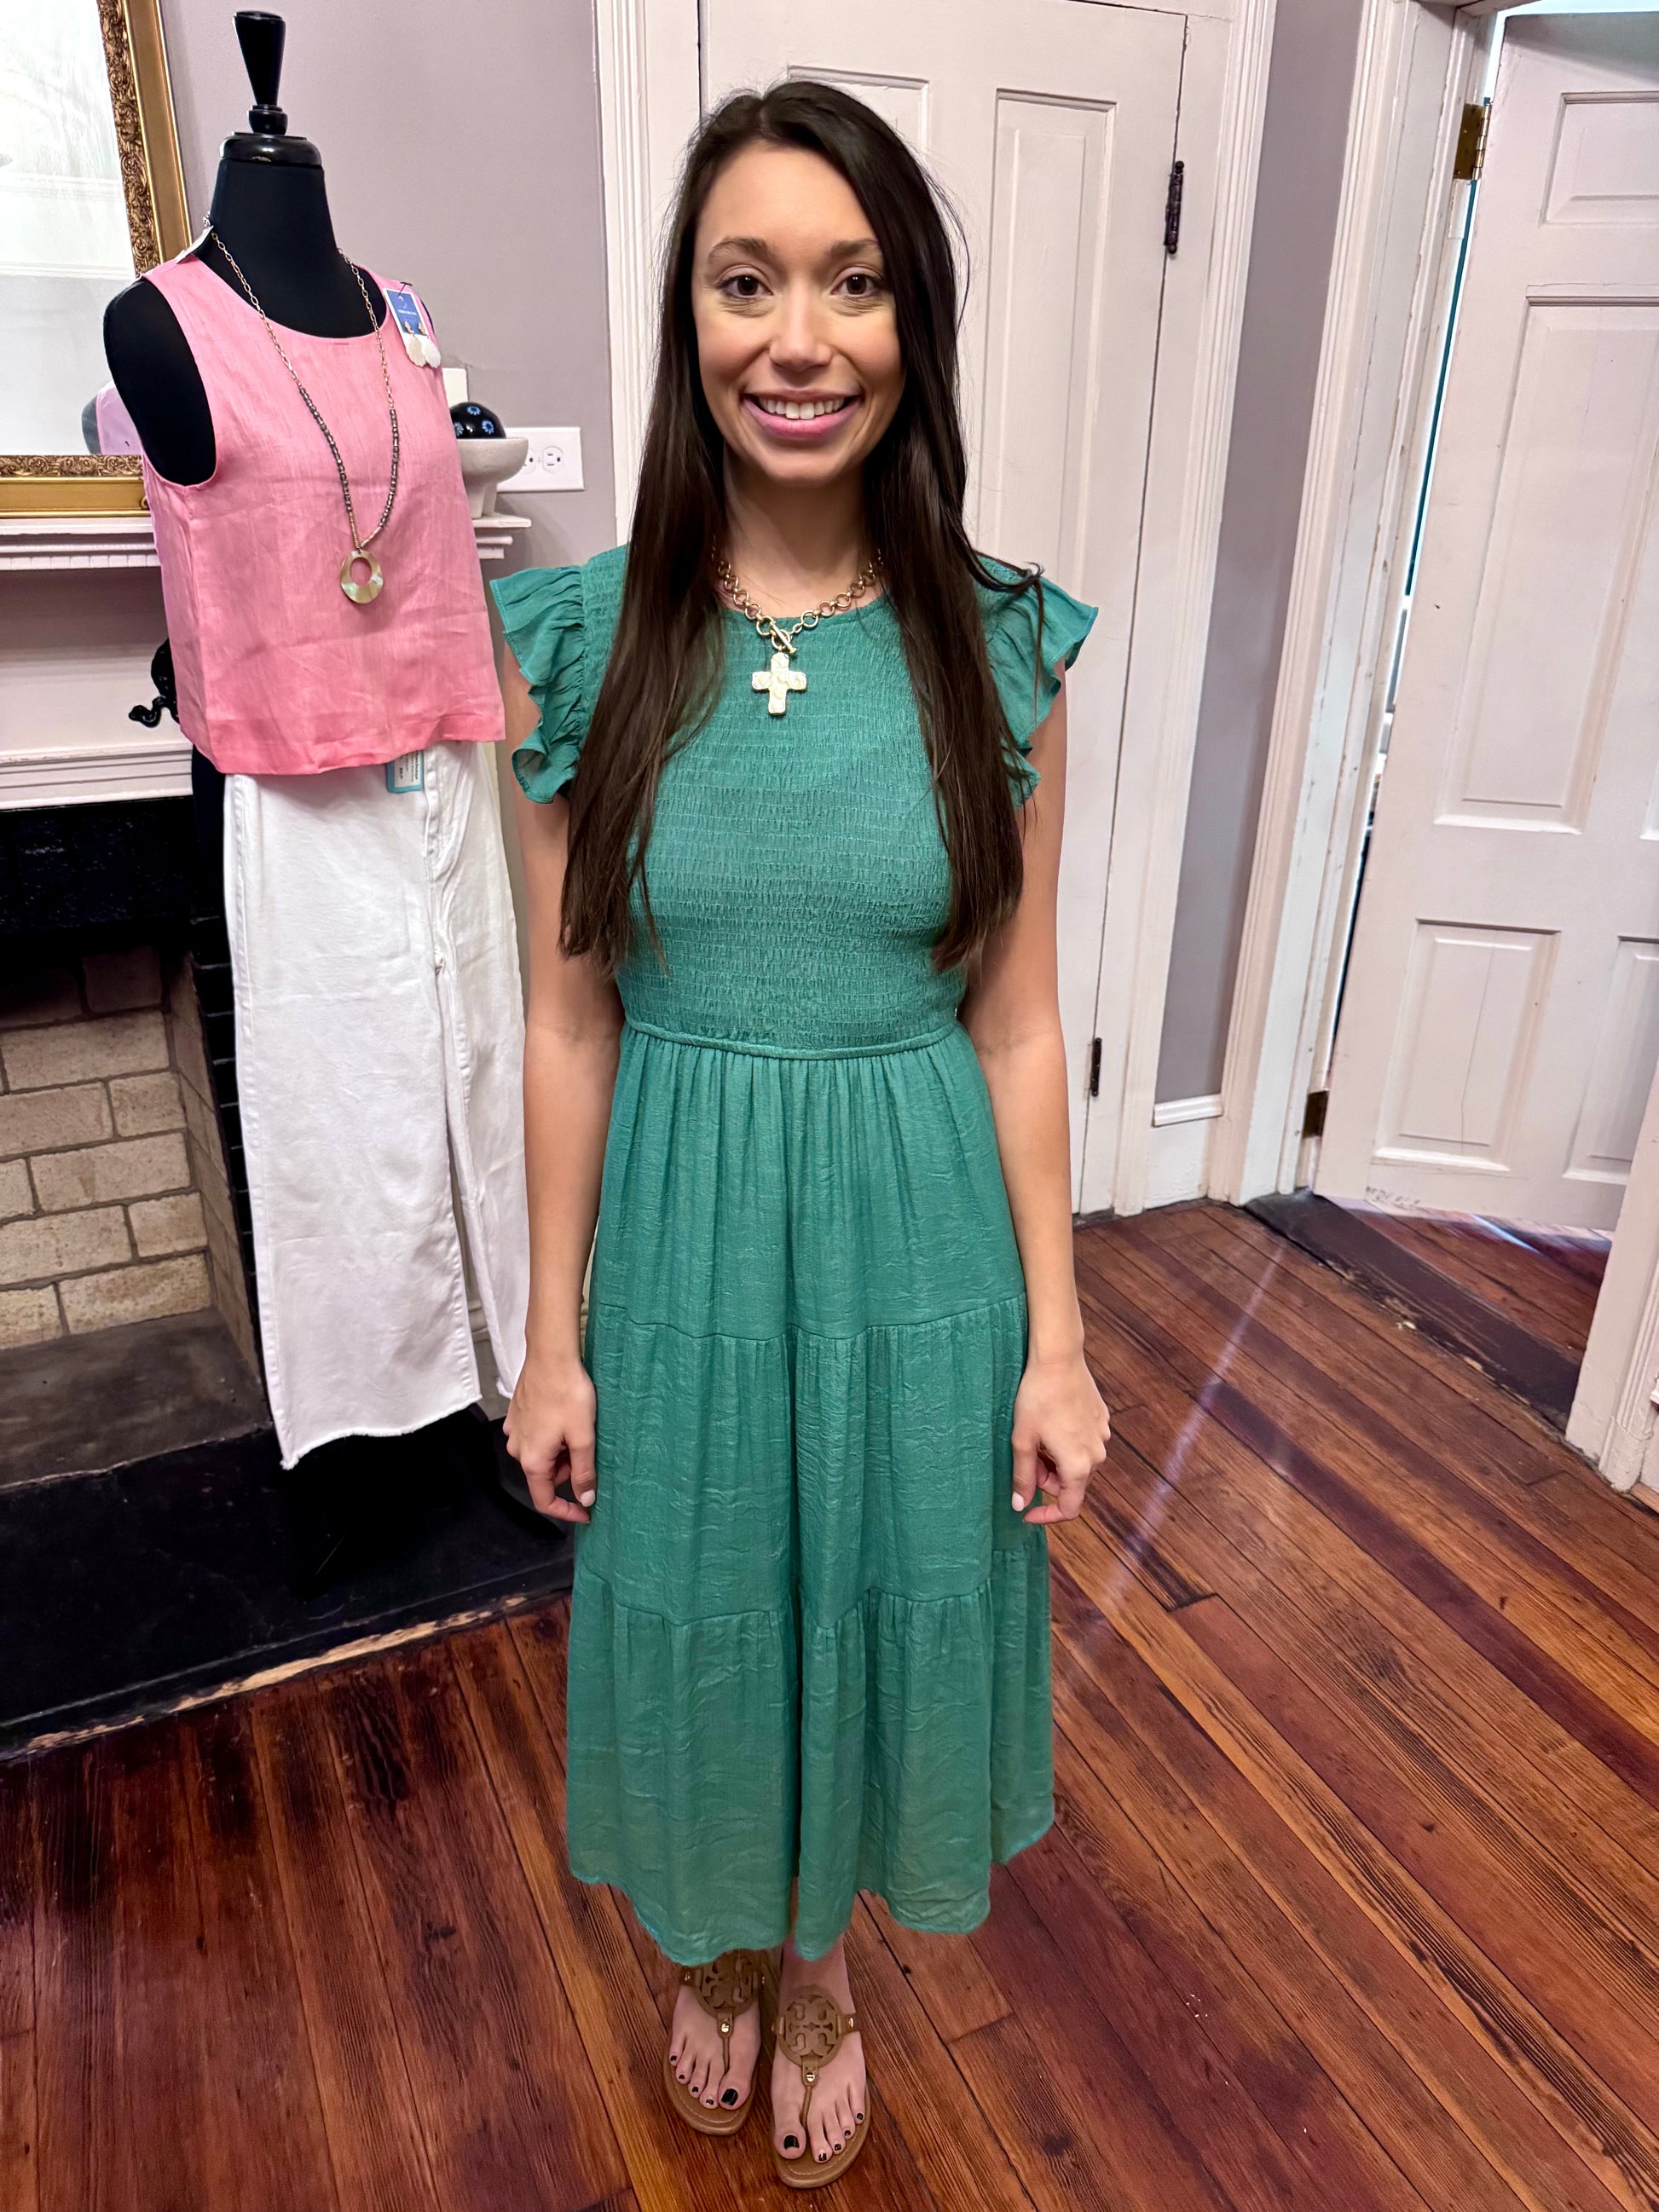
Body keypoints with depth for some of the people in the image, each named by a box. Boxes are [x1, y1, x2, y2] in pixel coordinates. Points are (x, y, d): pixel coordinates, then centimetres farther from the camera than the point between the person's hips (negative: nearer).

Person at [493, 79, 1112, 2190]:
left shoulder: (999, 648, -7)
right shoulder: (582, 642, -7)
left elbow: (1017, 1020, -3)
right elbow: (570, 1023, -3)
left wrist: (1056, 1336, -2)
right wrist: (553, 1337, 0)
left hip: (916, 1231, 1)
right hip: (679, 1229, 0)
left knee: (882, 1606, 20)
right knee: (695, 1618, 20)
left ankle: (822, 1963, 54)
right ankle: (721, 1951, 56)